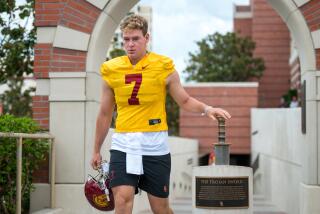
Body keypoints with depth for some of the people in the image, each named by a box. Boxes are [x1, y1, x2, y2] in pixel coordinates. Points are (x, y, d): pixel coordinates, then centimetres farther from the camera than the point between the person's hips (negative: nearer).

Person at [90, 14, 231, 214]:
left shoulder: (163, 66, -2)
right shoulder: (111, 70, 3)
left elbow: (185, 100, 10)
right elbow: (105, 114, 14)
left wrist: (206, 108, -11)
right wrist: (96, 150, 19)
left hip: (155, 144, -1)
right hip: (123, 144, 1)